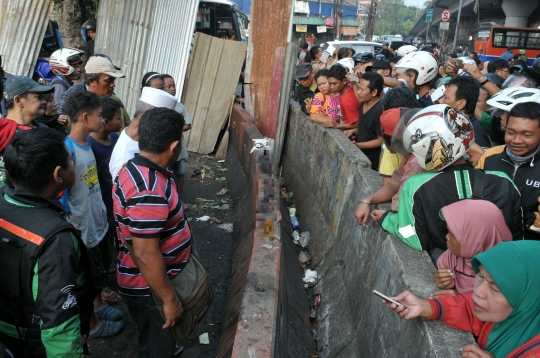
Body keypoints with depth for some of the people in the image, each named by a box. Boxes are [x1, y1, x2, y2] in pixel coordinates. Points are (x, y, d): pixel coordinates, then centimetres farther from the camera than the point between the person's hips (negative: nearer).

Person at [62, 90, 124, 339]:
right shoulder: (67, 150, -25)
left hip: (98, 222, 8)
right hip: (83, 229, -8)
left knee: (100, 269, 25)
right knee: (87, 279, 13)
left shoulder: (88, 143, 1)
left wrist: (102, 214, 15)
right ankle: (92, 324, 33)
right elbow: (60, 198, -22)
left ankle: (98, 304, 48)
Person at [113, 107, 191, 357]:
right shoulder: (148, 191, -33)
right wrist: (170, 299, -21)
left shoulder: (138, 168, -1)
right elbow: (145, 255, -31)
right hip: (148, 288, -9)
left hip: (148, 281, 9)